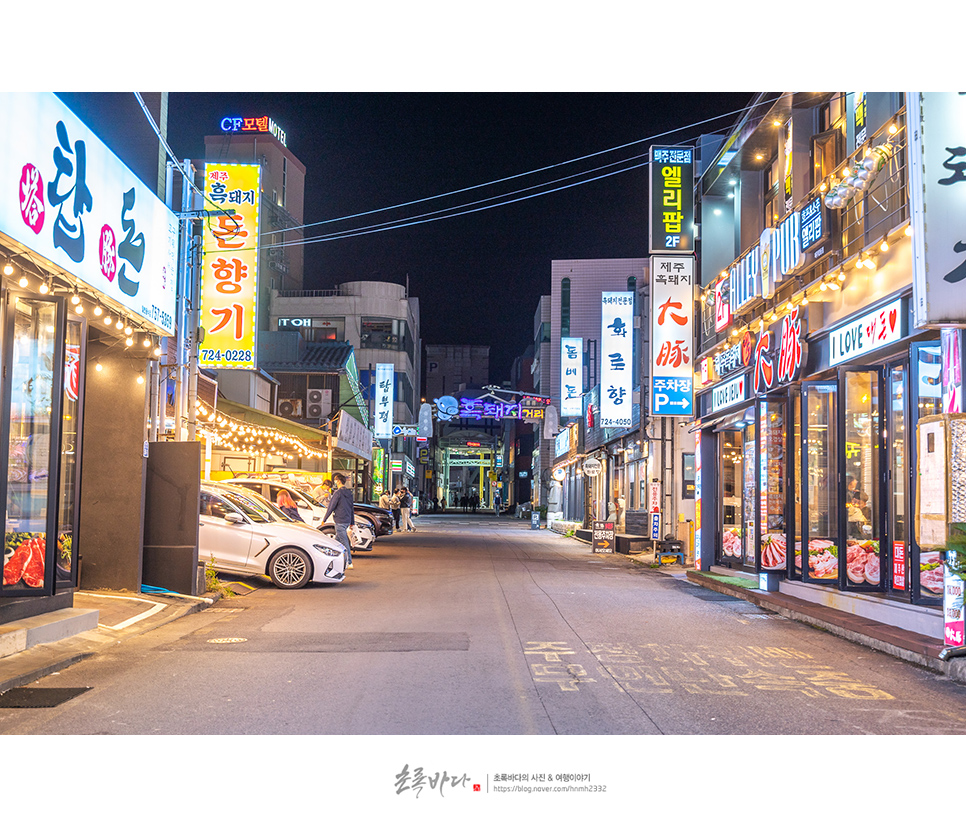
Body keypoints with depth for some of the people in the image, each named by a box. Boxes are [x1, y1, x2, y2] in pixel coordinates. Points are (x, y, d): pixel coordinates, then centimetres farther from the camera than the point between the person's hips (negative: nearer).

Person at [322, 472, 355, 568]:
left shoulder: (338, 493, -13)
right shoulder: (349, 493, 12)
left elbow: (331, 507, -11)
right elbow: (352, 508, 18)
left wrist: (324, 519, -4)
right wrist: (352, 522, 24)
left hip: (340, 521, -8)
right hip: (347, 520, 8)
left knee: (344, 542, -6)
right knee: (337, 540, 17)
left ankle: (348, 563, -5)